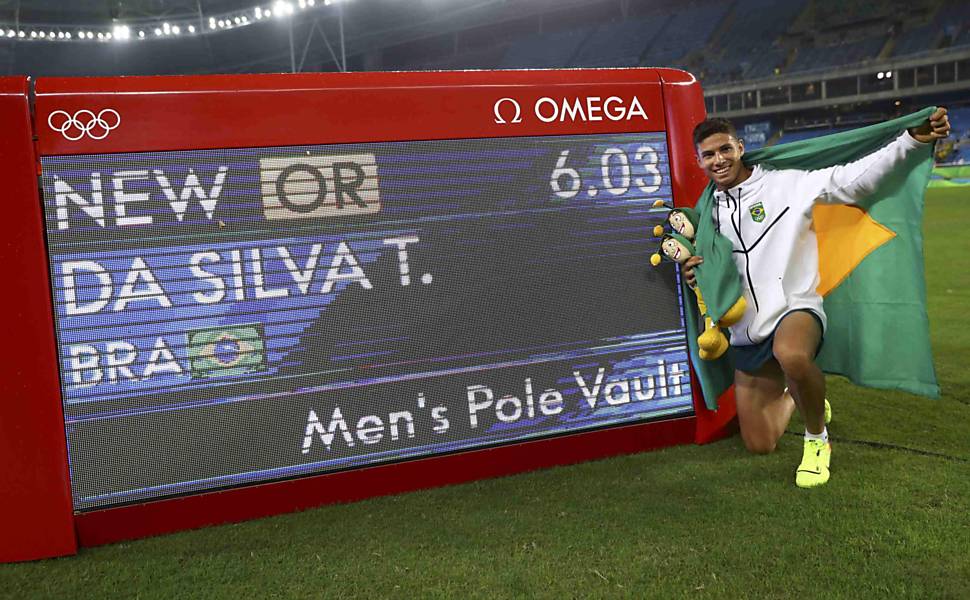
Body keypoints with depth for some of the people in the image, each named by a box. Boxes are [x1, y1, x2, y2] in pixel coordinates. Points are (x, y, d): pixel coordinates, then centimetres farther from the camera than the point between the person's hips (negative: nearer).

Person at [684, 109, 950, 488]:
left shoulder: (786, 184, -6)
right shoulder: (709, 212, 9)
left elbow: (851, 179, -16)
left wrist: (912, 140, -28)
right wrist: (696, 276, -4)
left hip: (795, 309, -5)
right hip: (746, 335, 5)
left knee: (791, 354, -44)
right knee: (760, 445, 7)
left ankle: (817, 439, -13)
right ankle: (795, 398, 43)